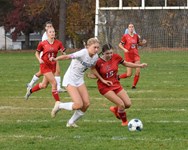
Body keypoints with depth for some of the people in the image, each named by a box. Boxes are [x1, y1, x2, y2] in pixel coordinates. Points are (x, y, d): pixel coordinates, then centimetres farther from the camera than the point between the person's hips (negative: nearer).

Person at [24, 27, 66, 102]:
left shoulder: (58, 43, -3)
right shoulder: (42, 44, -8)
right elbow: (37, 53, 6)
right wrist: (39, 59, -13)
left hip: (53, 65, 5)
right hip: (45, 65, -5)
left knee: (44, 85, 14)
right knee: (54, 83, -14)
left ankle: (30, 91, 41)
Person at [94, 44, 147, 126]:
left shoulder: (116, 57, -8)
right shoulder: (99, 62, -18)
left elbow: (126, 64, 9)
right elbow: (95, 74, -2)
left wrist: (139, 65, 5)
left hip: (116, 84, 5)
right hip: (105, 87, -5)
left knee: (128, 104, -1)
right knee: (121, 104, -16)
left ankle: (115, 109, 31)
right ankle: (124, 122, 11)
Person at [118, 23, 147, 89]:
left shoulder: (136, 36, 6)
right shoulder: (125, 36, -5)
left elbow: (139, 43, 20)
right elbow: (120, 45, -1)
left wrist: (143, 42, -1)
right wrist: (124, 49, -19)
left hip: (136, 55, 4)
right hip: (128, 56, -4)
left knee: (138, 71, -10)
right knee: (129, 74, -4)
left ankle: (134, 85, 6)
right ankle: (118, 77, 24)